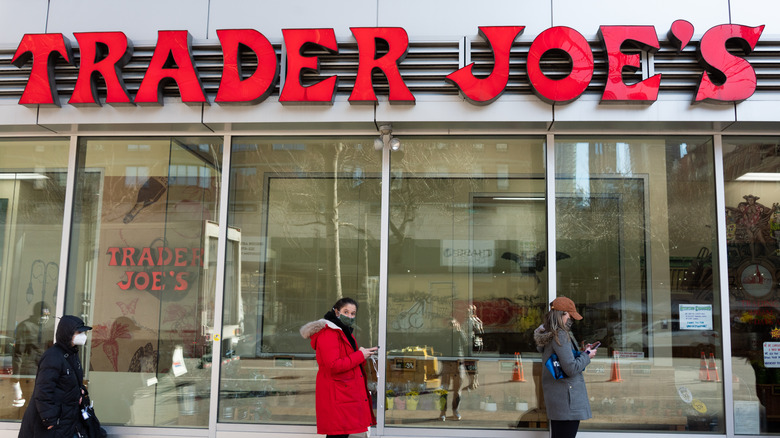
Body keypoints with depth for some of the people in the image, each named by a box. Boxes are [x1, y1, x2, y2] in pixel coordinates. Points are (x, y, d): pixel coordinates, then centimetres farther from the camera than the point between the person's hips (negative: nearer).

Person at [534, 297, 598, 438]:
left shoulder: (547, 336, 13)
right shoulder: (560, 335, -17)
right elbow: (571, 368, -20)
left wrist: (582, 352, 11)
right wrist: (587, 355, -5)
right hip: (566, 400, -10)